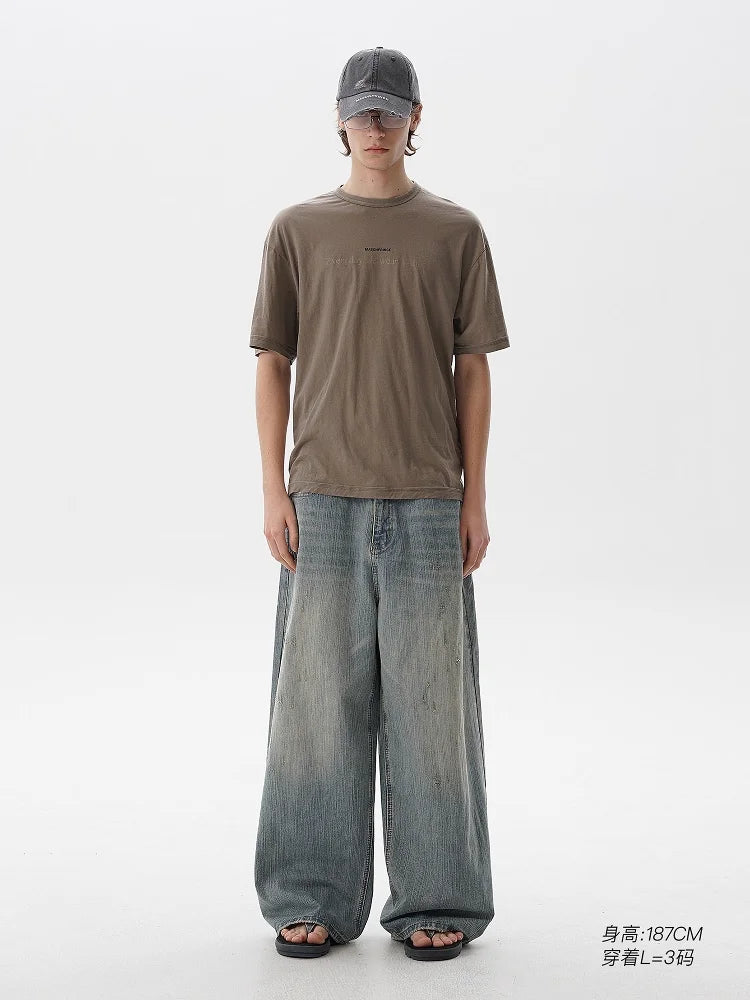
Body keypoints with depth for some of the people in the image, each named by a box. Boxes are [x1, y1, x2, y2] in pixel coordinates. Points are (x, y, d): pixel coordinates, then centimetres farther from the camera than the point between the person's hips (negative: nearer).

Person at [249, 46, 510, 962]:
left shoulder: (456, 232, 7)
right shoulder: (298, 229, 8)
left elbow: (471, 369, 6)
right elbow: (273, 363, 7)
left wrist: (475, 497, 1)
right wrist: (274, 491, 0)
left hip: (426, 503, 0)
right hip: (323, 502, 1)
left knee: (429, 700, 2)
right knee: (319, 699, 3)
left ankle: (436, 903, 14)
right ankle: (312, 901, 14)